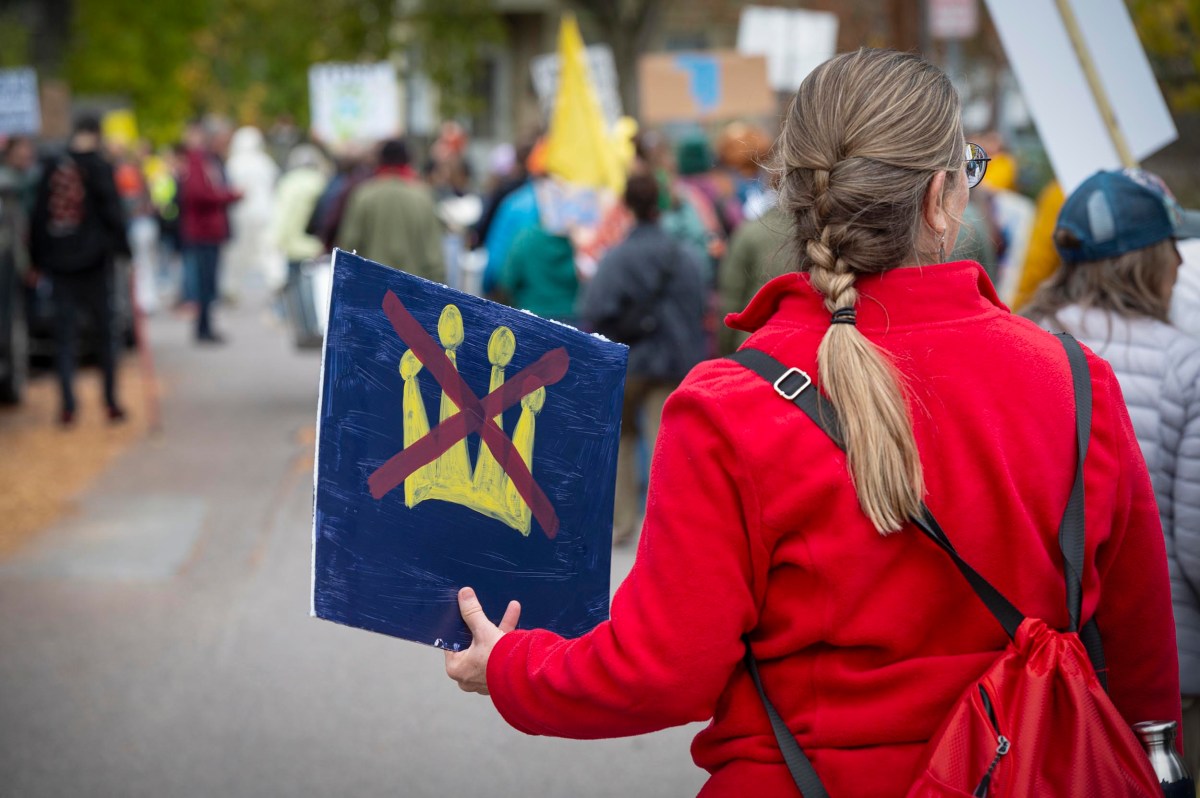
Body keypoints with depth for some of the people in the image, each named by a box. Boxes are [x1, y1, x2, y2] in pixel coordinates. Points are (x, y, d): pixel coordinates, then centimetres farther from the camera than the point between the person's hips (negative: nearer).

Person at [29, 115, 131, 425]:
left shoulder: (51, 167, 5)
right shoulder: (100, 167, -8)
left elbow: (39, 216, 8)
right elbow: (113, 212, -10)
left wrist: (37, 259, 14)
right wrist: (123, 249, -1)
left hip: (58, 261, 3)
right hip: (94, 260, -3)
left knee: (64, 333, 6)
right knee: (105, 331, 8)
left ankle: (67, 405, -1)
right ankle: (111, 402, 9)